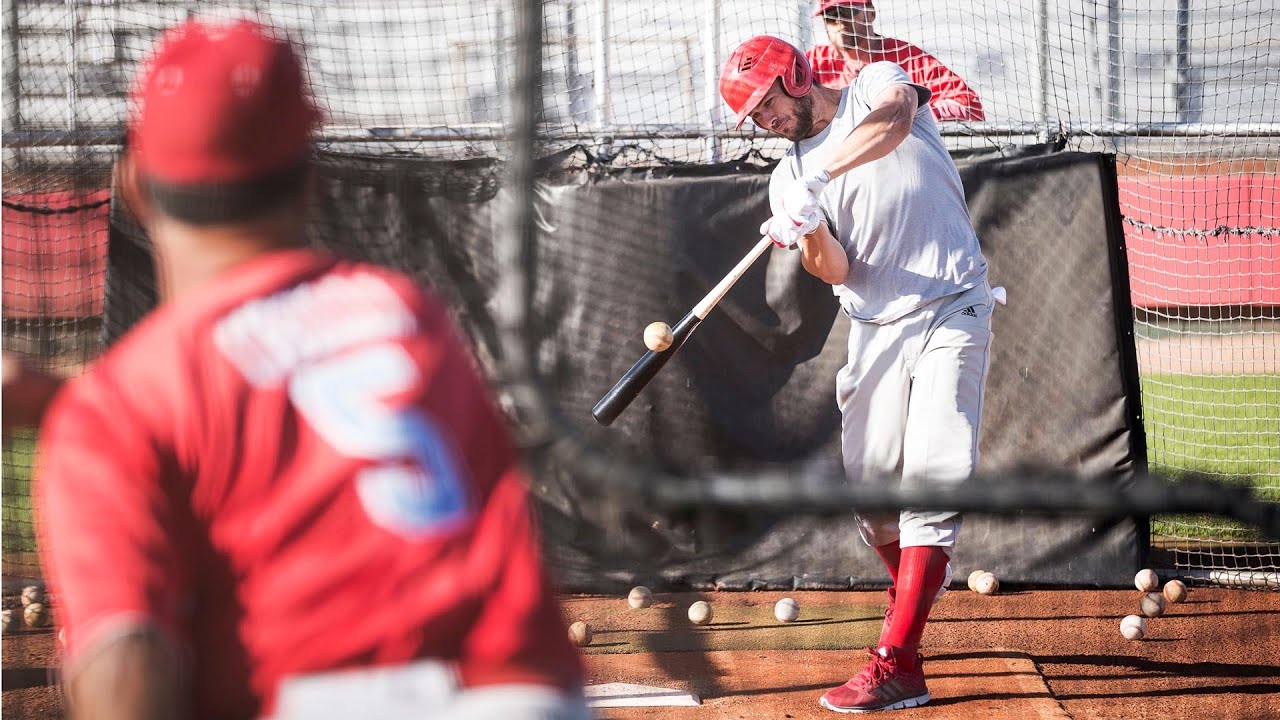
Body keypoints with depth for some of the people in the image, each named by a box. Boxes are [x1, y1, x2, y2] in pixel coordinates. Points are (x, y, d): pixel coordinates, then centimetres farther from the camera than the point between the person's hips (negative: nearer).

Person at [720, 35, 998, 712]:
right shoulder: (789, 177, 10)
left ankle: (897, 663, -19)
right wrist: (810, 231, -22)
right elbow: (835, 272, -1)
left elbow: (893, 118, -25)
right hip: (876, 327, 5)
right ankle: (912, 593, 33)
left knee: (930, 478, -14)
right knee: (870, 485, 4)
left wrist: (819, 177, -34)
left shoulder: (875, 84, 1)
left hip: (953, 311, -5)